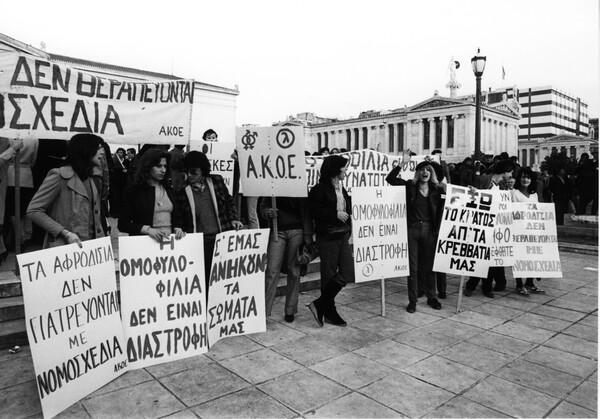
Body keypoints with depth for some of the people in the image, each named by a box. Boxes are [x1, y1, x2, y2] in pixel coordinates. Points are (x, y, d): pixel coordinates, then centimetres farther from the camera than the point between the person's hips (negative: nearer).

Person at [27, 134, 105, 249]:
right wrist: (66, 233, -18)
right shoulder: (60, 176, -8)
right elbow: (33, 211, -11)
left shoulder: (89, 179, 14)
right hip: (65, 248, -6)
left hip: (91, 245, 6)